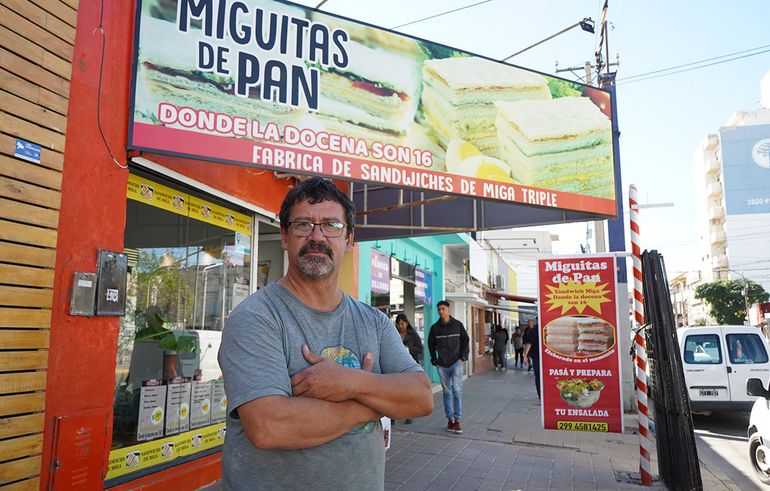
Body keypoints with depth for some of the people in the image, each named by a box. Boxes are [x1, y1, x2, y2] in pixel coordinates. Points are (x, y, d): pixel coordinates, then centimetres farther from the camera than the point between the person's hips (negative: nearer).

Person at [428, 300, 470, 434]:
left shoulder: (458, 325, -1)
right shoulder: (435, 327, 4)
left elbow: (465, 340, 6)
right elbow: (431, 343, 14)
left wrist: (463, 356, -2)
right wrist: (434, 359, 7)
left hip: (456, 363, -2)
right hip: (441, 365, 2)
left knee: (457, 391, -10)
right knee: (447, 392, 8)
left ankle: (457, 420, -3)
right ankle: (450, 419, 16)